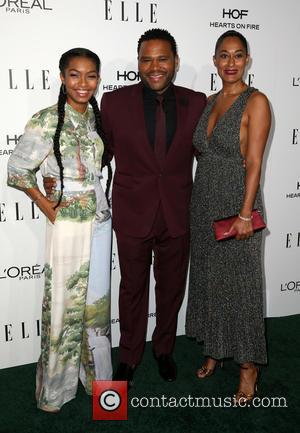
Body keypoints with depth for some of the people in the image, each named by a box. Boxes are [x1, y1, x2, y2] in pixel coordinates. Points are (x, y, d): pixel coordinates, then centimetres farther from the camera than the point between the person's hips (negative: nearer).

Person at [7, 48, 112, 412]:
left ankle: (94, 371, 35)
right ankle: (56, 386, 26)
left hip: (100, 221, 6)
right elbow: (17, 169, -7)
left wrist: (103, 202, 8)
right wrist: (45, 205, -10)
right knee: (65, 302, 5)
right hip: (68, 224, -5)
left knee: (97, 300, 15)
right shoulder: (46, 121, -12)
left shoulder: (97, 117, 6)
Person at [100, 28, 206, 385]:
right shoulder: (114, 102, -7)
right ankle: (129, 357, 36)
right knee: (132, 288, 13)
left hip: (178, 215, 2)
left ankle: (164, 349, 42)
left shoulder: (196, 103, -2)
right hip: (132, 214, -1)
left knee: (172, 287, 17)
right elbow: (101, 153, 4)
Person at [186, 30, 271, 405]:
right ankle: (214, 349, 34)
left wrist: (245, 214, -21)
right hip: (203, 202, 6)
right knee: (208, 279, 14)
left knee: (239, 285, 3)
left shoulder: (256, 102, -8)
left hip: (236, 205, -6)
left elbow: (254, 161, -15)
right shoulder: (209, 103, 11)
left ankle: (248, 365, 21)